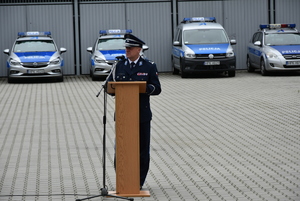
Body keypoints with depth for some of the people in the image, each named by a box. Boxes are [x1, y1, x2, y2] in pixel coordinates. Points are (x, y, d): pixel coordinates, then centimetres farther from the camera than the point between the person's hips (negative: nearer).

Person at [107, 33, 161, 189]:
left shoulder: (149, 66, 3)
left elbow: (157, 89, -2)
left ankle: (139, 182, 13)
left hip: (142, 114, -1)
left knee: (142, 149, 3)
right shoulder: (119, 65, 10)